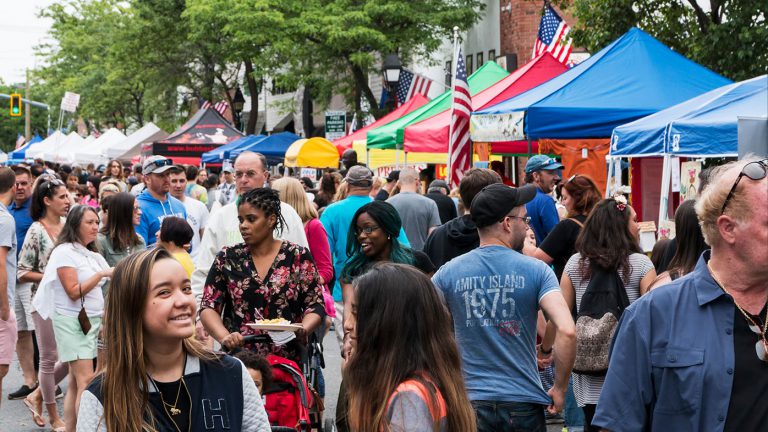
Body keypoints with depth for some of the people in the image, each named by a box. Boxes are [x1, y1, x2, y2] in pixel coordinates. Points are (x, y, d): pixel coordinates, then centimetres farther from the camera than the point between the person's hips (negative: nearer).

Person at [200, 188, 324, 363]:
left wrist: (303, 329, -18)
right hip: (237, 359, 1)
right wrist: (224, 336, -15)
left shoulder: (298, 257, 2)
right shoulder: (227, 259, 5)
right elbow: (208, 307, 2)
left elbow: (315, 305, 2)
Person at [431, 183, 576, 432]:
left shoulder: (448, 273, -1)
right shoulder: (536, 271, -6)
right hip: (524, 403, -1)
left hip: (470, 403, 1)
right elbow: (567, 331, -17)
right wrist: (560, 389, -4)